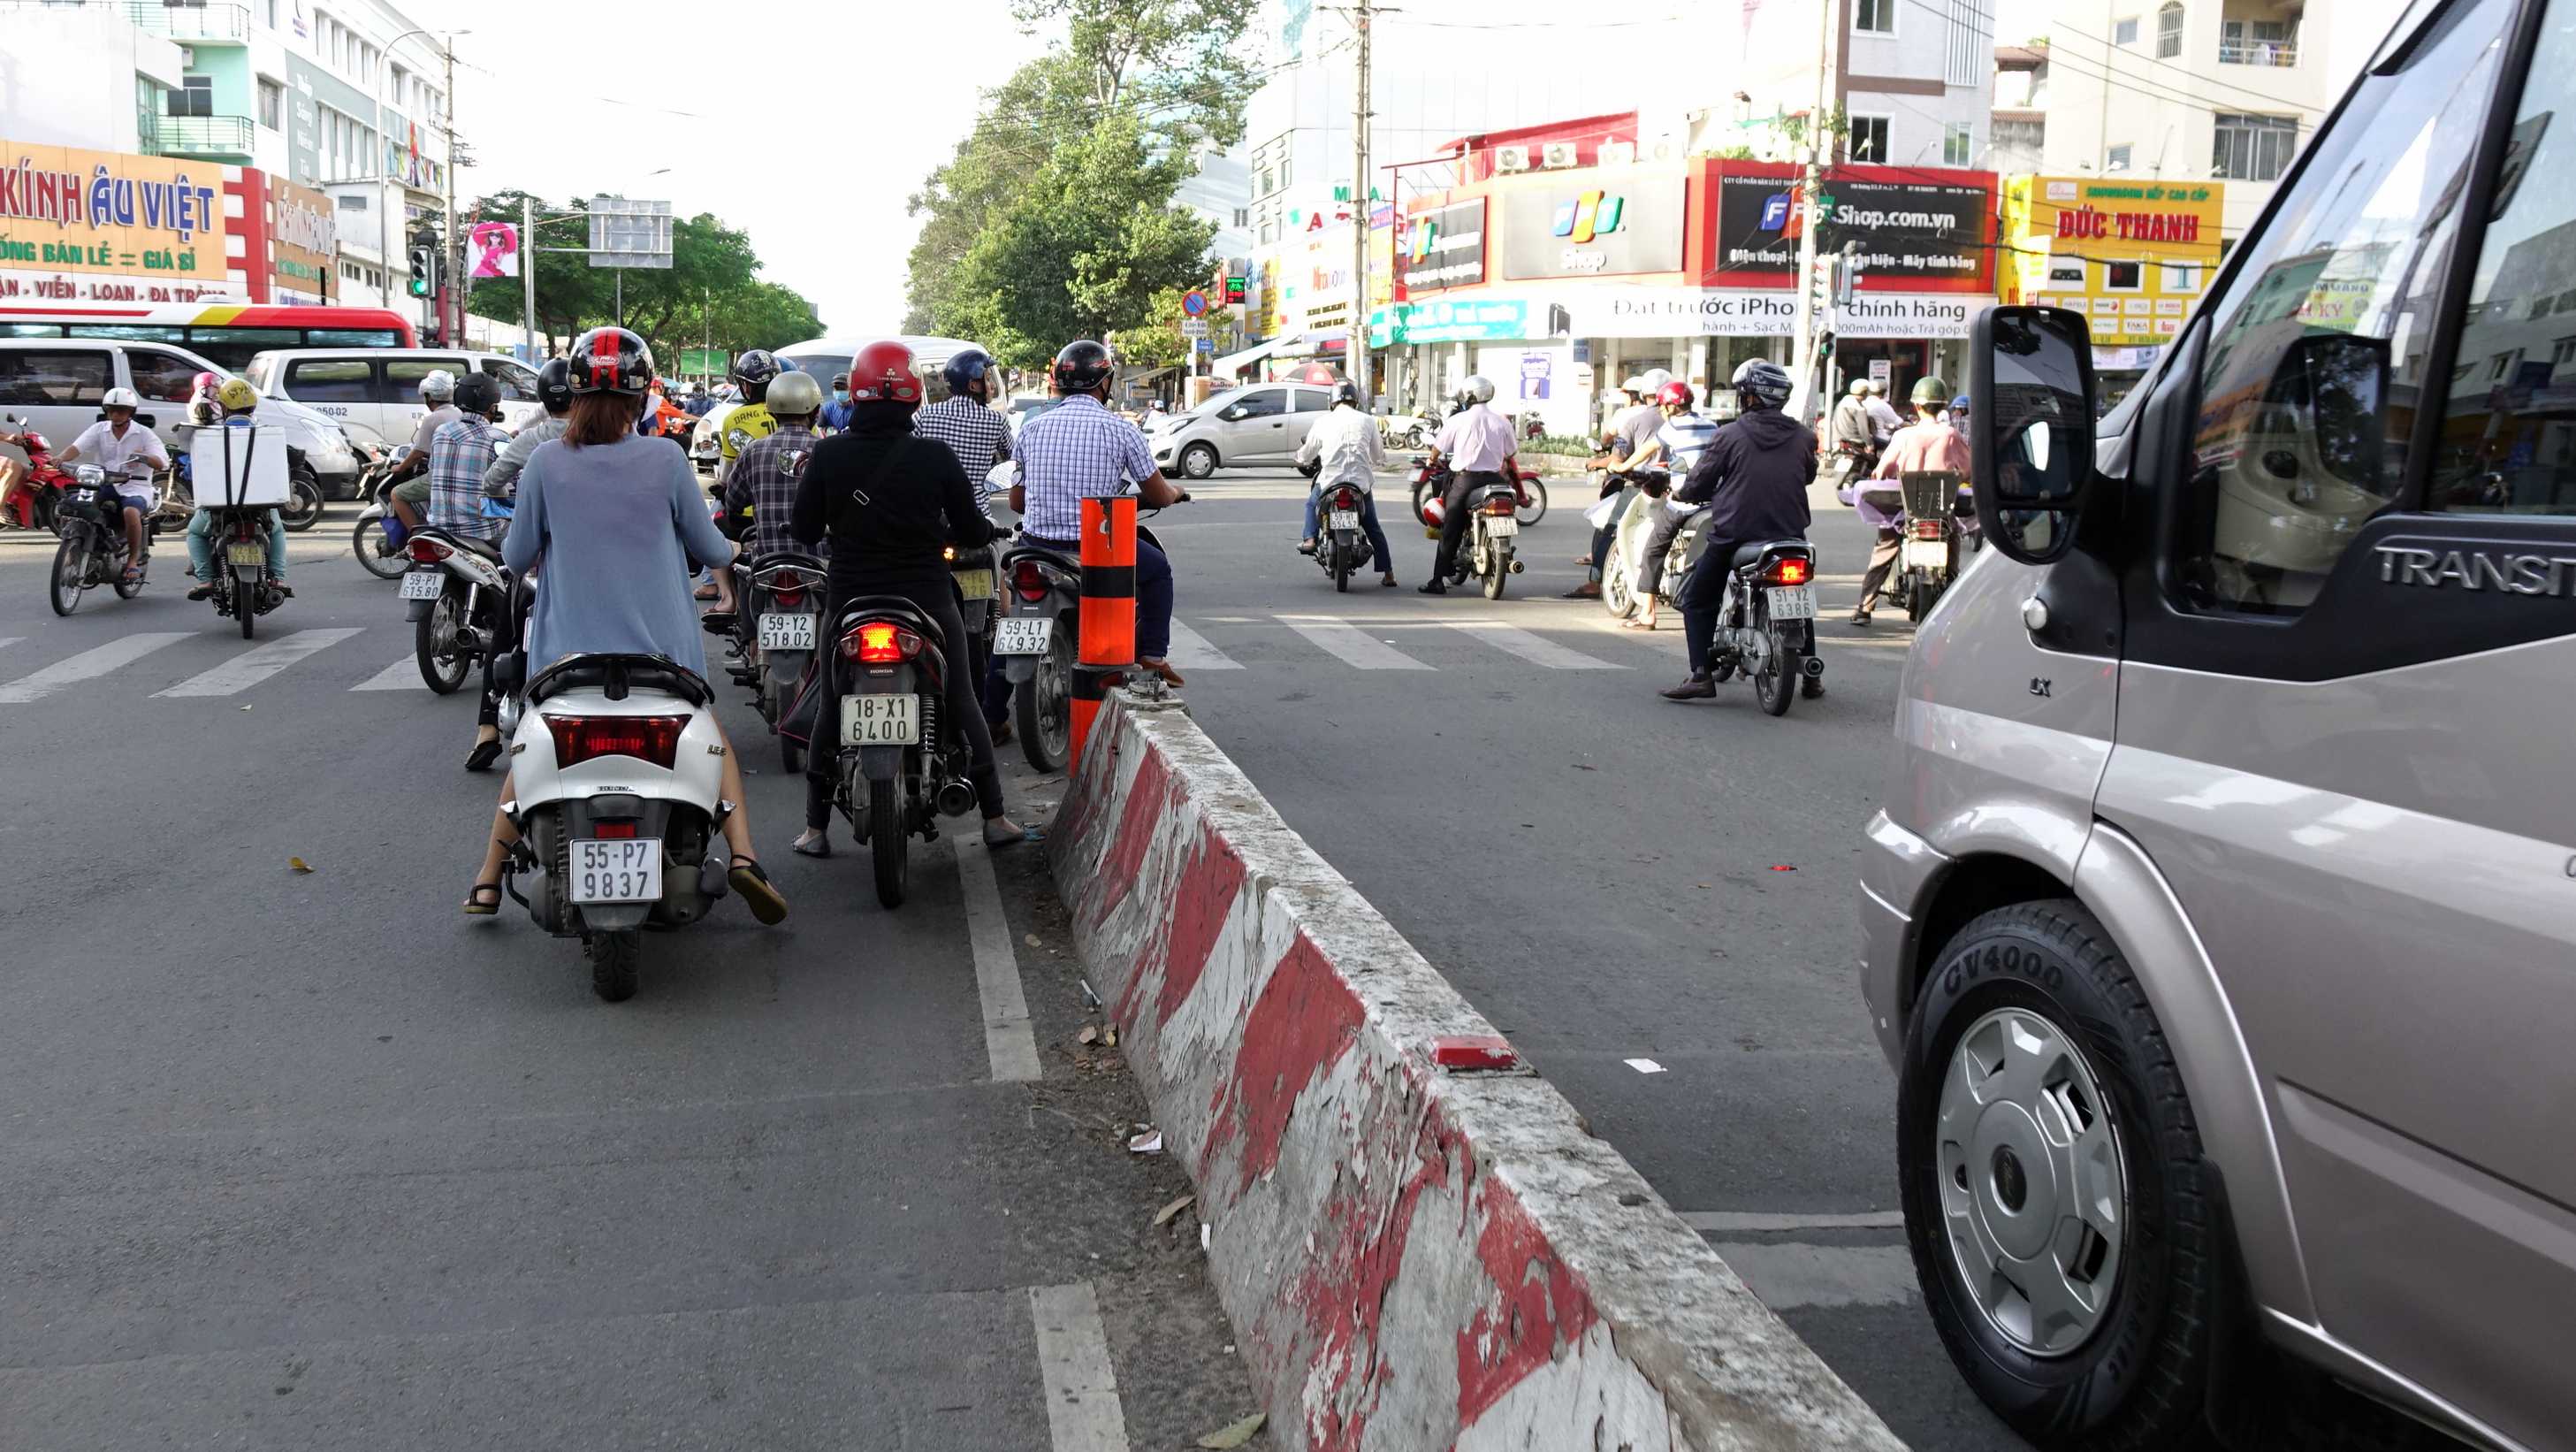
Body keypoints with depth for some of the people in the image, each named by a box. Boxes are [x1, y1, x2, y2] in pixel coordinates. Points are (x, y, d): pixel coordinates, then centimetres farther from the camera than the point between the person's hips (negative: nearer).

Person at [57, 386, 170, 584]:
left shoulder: (144, 434, 3)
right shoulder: (99, 430, 12)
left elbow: (162, 463, -8)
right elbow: (77, 447, -3)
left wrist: (145, 458, -30)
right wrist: (61, 459, -24)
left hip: (135, 487, -4)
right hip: (104, 485, 4)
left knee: (131, 512, -36)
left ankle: (133, 559, -17)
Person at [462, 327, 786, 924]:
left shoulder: (545, 461, -7)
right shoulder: (666, 458, -9)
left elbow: (518, 556, 2)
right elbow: (707, 547, 2)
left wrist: (514, 551, 26)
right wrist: (729, 549, 25)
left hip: (568, 646, 1)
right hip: (661, 645, -1)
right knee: (712, 736, 21)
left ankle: (488, 880, 23)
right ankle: (742, 855, 3)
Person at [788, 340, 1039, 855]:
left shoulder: (827, 455, -7)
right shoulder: (935, 456, -10)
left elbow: (805, 531, 0)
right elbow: (971, 531, -3)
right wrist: (985, 528, 20)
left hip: (850, 602, 1)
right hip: (927, 600, 0)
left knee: (831, 712, 14)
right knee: (962, 705, 13)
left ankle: (816, 829, 16)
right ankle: (994, 818, 17)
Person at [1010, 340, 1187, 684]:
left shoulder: (1031, 428, 5)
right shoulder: (1120, 429, -5)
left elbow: (1016, 502, 12)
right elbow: (1159, 496, 2)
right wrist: (1174, 492, 27)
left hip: (1038, 541, 3)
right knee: (1157, 568, 25)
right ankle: (1152, 656, 20)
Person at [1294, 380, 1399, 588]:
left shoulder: (1322, 422, 2)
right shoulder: (1367, 421, 3)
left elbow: (1305, 455, 12)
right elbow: (1379, 457, 10)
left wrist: (1301, 455, 36)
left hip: (1330, 481, -1)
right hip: (1361, 482, 1)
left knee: (1311, 503, 31)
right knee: (1373, 529, 15)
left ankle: (1309, 539, 9)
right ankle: (1388, 574, 11)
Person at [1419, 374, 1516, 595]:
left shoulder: (1458, 420, -5)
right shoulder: (1502, 422, 2)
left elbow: (1437, 448, 2)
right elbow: (1509, 454, 11)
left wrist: (1433, 461, 25)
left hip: (1464, 479, -2)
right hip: (1494, 480, 2)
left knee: (1450, 531, 2)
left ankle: (1439, 580, 0)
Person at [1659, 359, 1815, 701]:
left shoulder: (1729, 435, -7)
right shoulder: (1803, 437, 2)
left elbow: (1699, 483, -2)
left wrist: (1680, 492, 20)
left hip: (1733, 534, -3)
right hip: (1790, 532, 3)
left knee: (1698, 601, 10)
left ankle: (1701, 675, -3)